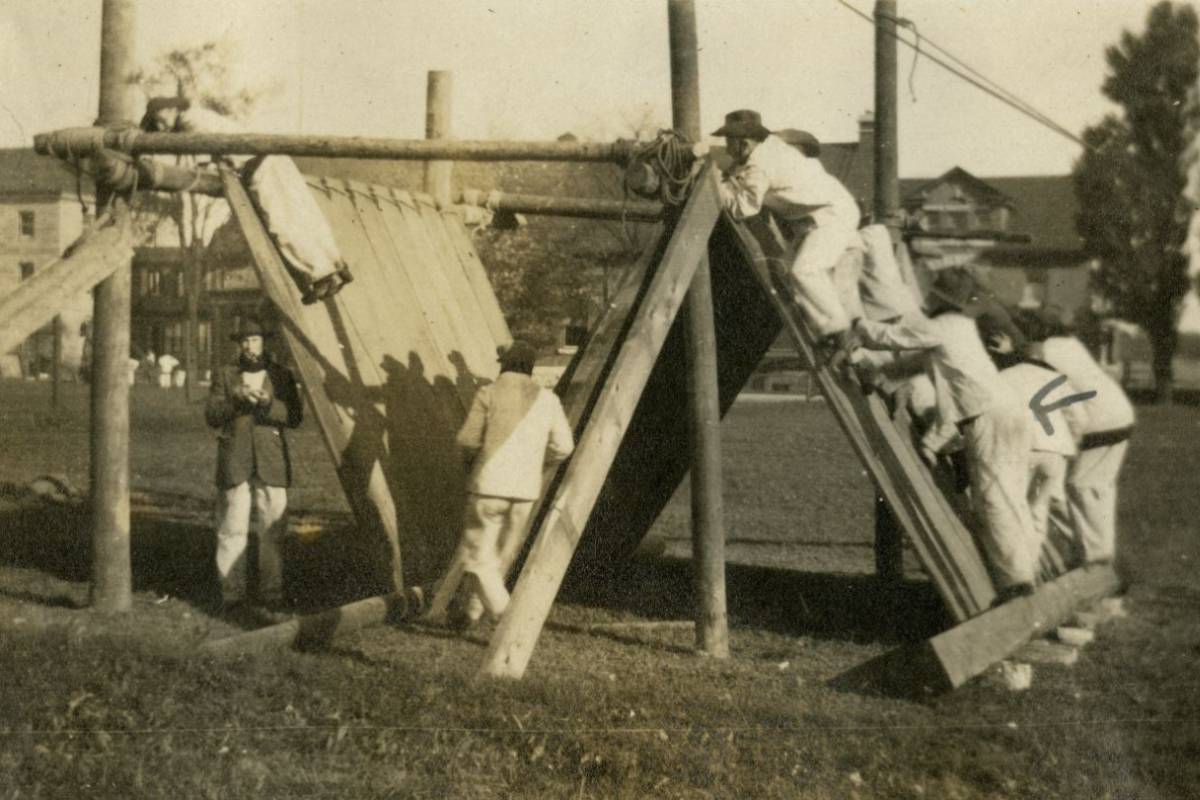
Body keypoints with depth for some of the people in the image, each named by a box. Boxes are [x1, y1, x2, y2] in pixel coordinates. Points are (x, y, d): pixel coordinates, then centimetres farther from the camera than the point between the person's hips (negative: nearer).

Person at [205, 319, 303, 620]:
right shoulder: (224, 375, 11)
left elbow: (295, 416, 2)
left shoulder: (281, 375, 10)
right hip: (234, 464, 0)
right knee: (232, 532, -1)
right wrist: (235, 399, -14)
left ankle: (272, 600, 1)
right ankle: (233, 596, 7)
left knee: (272, 533, -4)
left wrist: (268, 403, -15)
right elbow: (211, 416, 3)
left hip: (271, 465, 0)